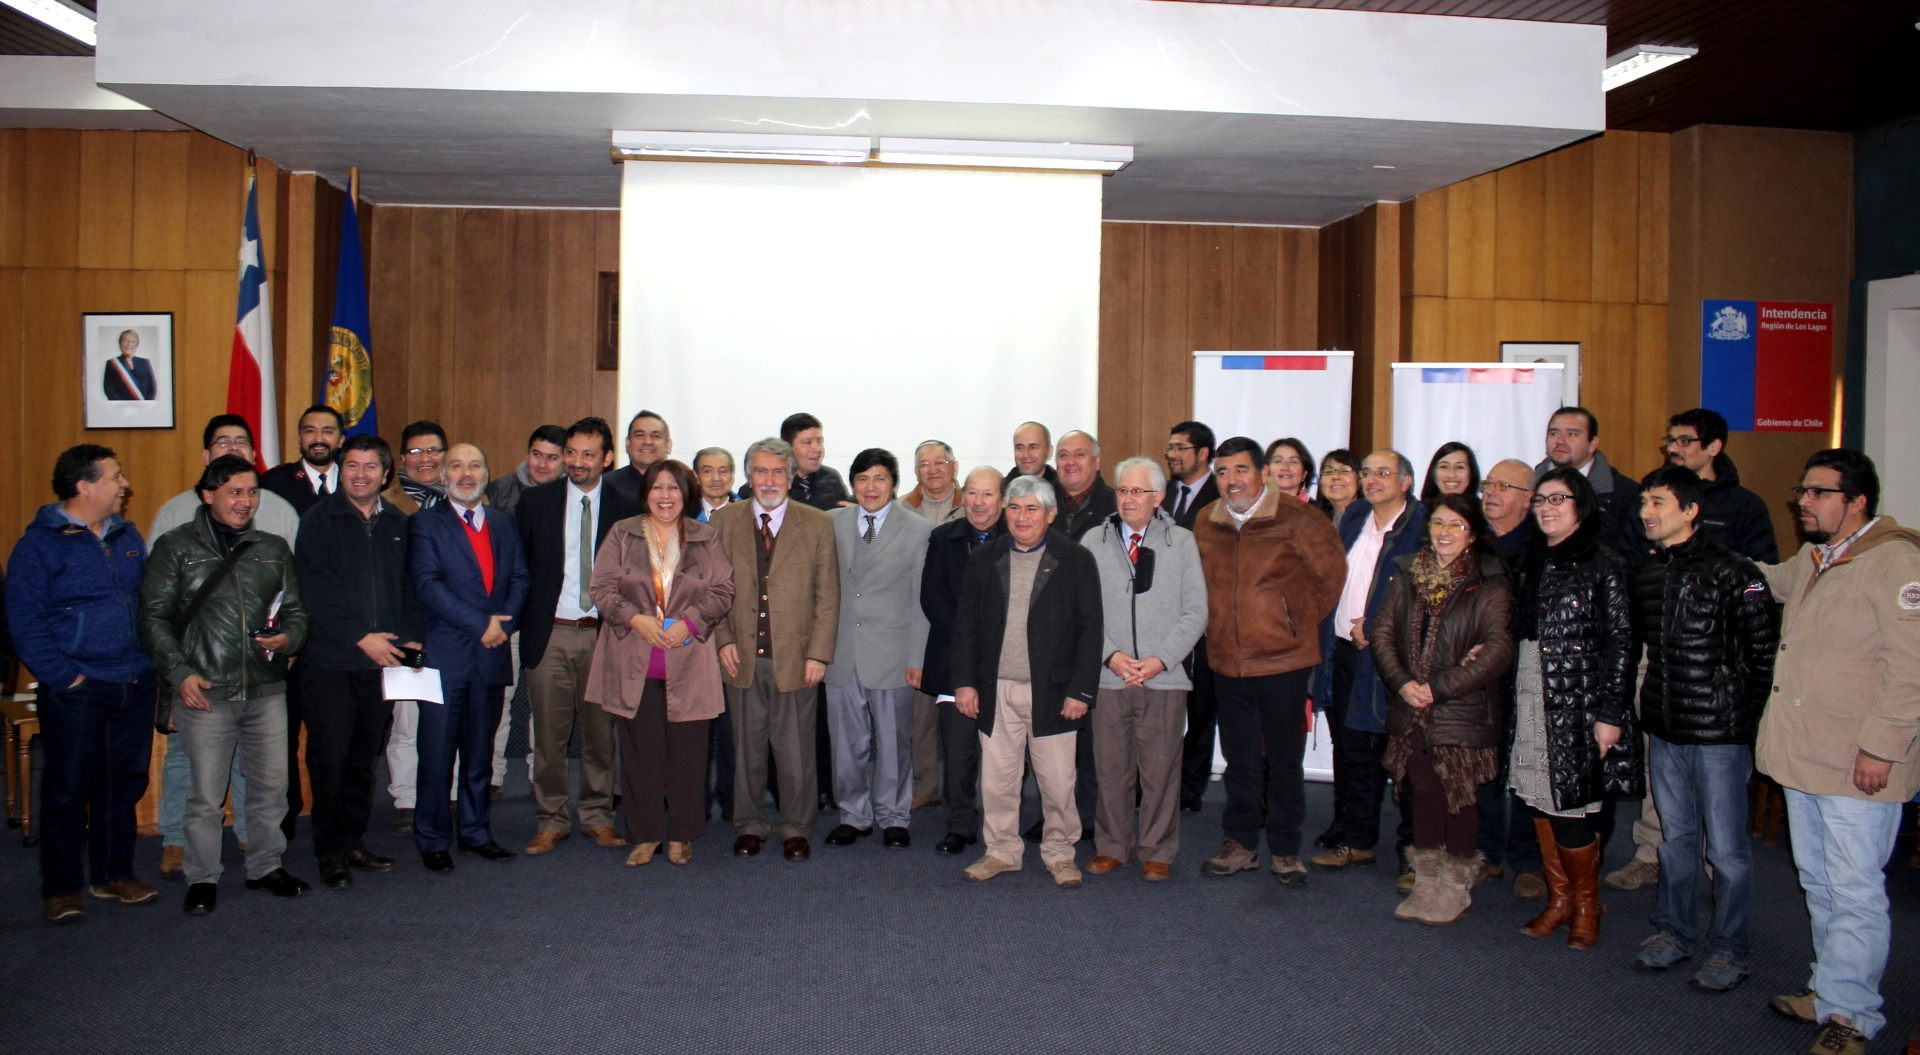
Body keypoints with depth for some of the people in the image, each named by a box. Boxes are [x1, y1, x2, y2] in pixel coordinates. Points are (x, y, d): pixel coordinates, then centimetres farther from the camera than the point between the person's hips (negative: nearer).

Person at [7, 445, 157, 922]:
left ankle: (113, 874, 25)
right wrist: (64, 677, -14)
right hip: (77, 691, -5)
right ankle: (62, 887, 16)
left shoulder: (127, 536, 11)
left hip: (135, 686, 5)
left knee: (124, 783, 12)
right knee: (67, 790, 4)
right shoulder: (39, 544, -7)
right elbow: (25, 622, -10)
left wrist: (152, 662, 6)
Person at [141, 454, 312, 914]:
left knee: (271, 786, 9)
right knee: (206, 794, 2)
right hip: (205, 692, -3)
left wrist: (287, 638, -6)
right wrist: (180, 672, -10)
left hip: (266, 690, 3)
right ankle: (202, 879, 17)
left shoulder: (274, 548, 13)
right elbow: (154, 617, 0)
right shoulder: (176, 547, 3)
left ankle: (266, 867, 26)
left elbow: (295, 611, 17)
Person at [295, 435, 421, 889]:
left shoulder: (396, 524, 12)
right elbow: (316, 594, -9)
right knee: (330, 758, -2)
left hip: (382, 659, 4)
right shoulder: (319, 520, -2)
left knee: (364, 759, 10)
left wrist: (408, 638, 1)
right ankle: (330, 852, 8)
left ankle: (353, 843, 21)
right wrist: (360, 638, -14)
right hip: (329, 662, -4)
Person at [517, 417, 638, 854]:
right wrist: (520, 620, 2)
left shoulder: (625, 509, 3)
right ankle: (551, 821, 17)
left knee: (599, 732, 7)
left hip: (602, 634, 0)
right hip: (549, 634, 0)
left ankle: (597, 816, 21)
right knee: (549, 735, 5)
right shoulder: (536, 502, 4)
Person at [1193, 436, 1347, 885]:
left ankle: (1285, 849, 18)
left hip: (1283, 660, -4)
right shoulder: (1205, 524, 5)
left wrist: (1304, 619, 4)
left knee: (1284, 759, 6)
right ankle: (1241, 843, 24)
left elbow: (1332, 571, 1)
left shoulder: (1295, 519, -9)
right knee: (1240, 758, 13)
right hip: (1227, 661, 4)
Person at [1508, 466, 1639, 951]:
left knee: (1570, 808, -3)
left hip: (1577, 703, -6)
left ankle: (1586, 906, 18)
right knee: (1538, 800, 9)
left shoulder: (1603, 563, -7)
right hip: (1531, 703, 6)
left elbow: (1620, 641, -10)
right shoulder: (1530, 565, 13)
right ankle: (1558, 898, 24)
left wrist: (1610, 713, -13)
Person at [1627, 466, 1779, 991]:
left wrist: (1743, 714, -9)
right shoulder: (1647, 575, 8)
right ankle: (1675, 931, 31)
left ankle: (1728, 948, 17)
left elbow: (1763, 652, -12)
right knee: (1677, 837, 18)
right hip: (1665, 730, 6)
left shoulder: (1731, 572, -13)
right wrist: (1660, 696, 13)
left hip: (1719, 732, -6)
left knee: (1726, 848, 4)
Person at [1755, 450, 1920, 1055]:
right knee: (1817, 882, 18)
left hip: (1859, 764, -9)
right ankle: (1832, 987, 31)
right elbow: (1767, 580, 37)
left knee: (1854, 891, -1)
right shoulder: (1810, 561, 13)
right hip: (1803, 755, 9)